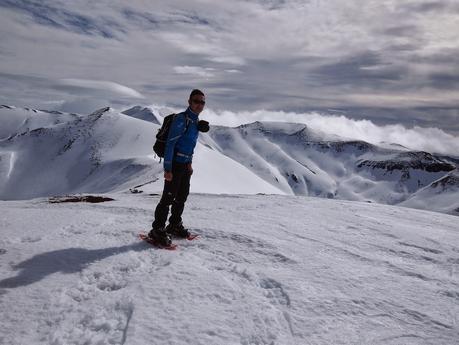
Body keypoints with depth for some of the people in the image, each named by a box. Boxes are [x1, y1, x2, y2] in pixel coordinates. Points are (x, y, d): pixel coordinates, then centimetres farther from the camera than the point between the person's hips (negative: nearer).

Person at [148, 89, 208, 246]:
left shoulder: (196, 121, 11)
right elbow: (170, 143, -20)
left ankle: (175, 225, 30)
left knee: (182, 196, 16)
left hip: (185, 165, 9)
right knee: (169, 197, -7)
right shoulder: (181, 119, -16)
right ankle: (157, 229, 2)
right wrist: (167, 168, -24)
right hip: (175, 164, -9)